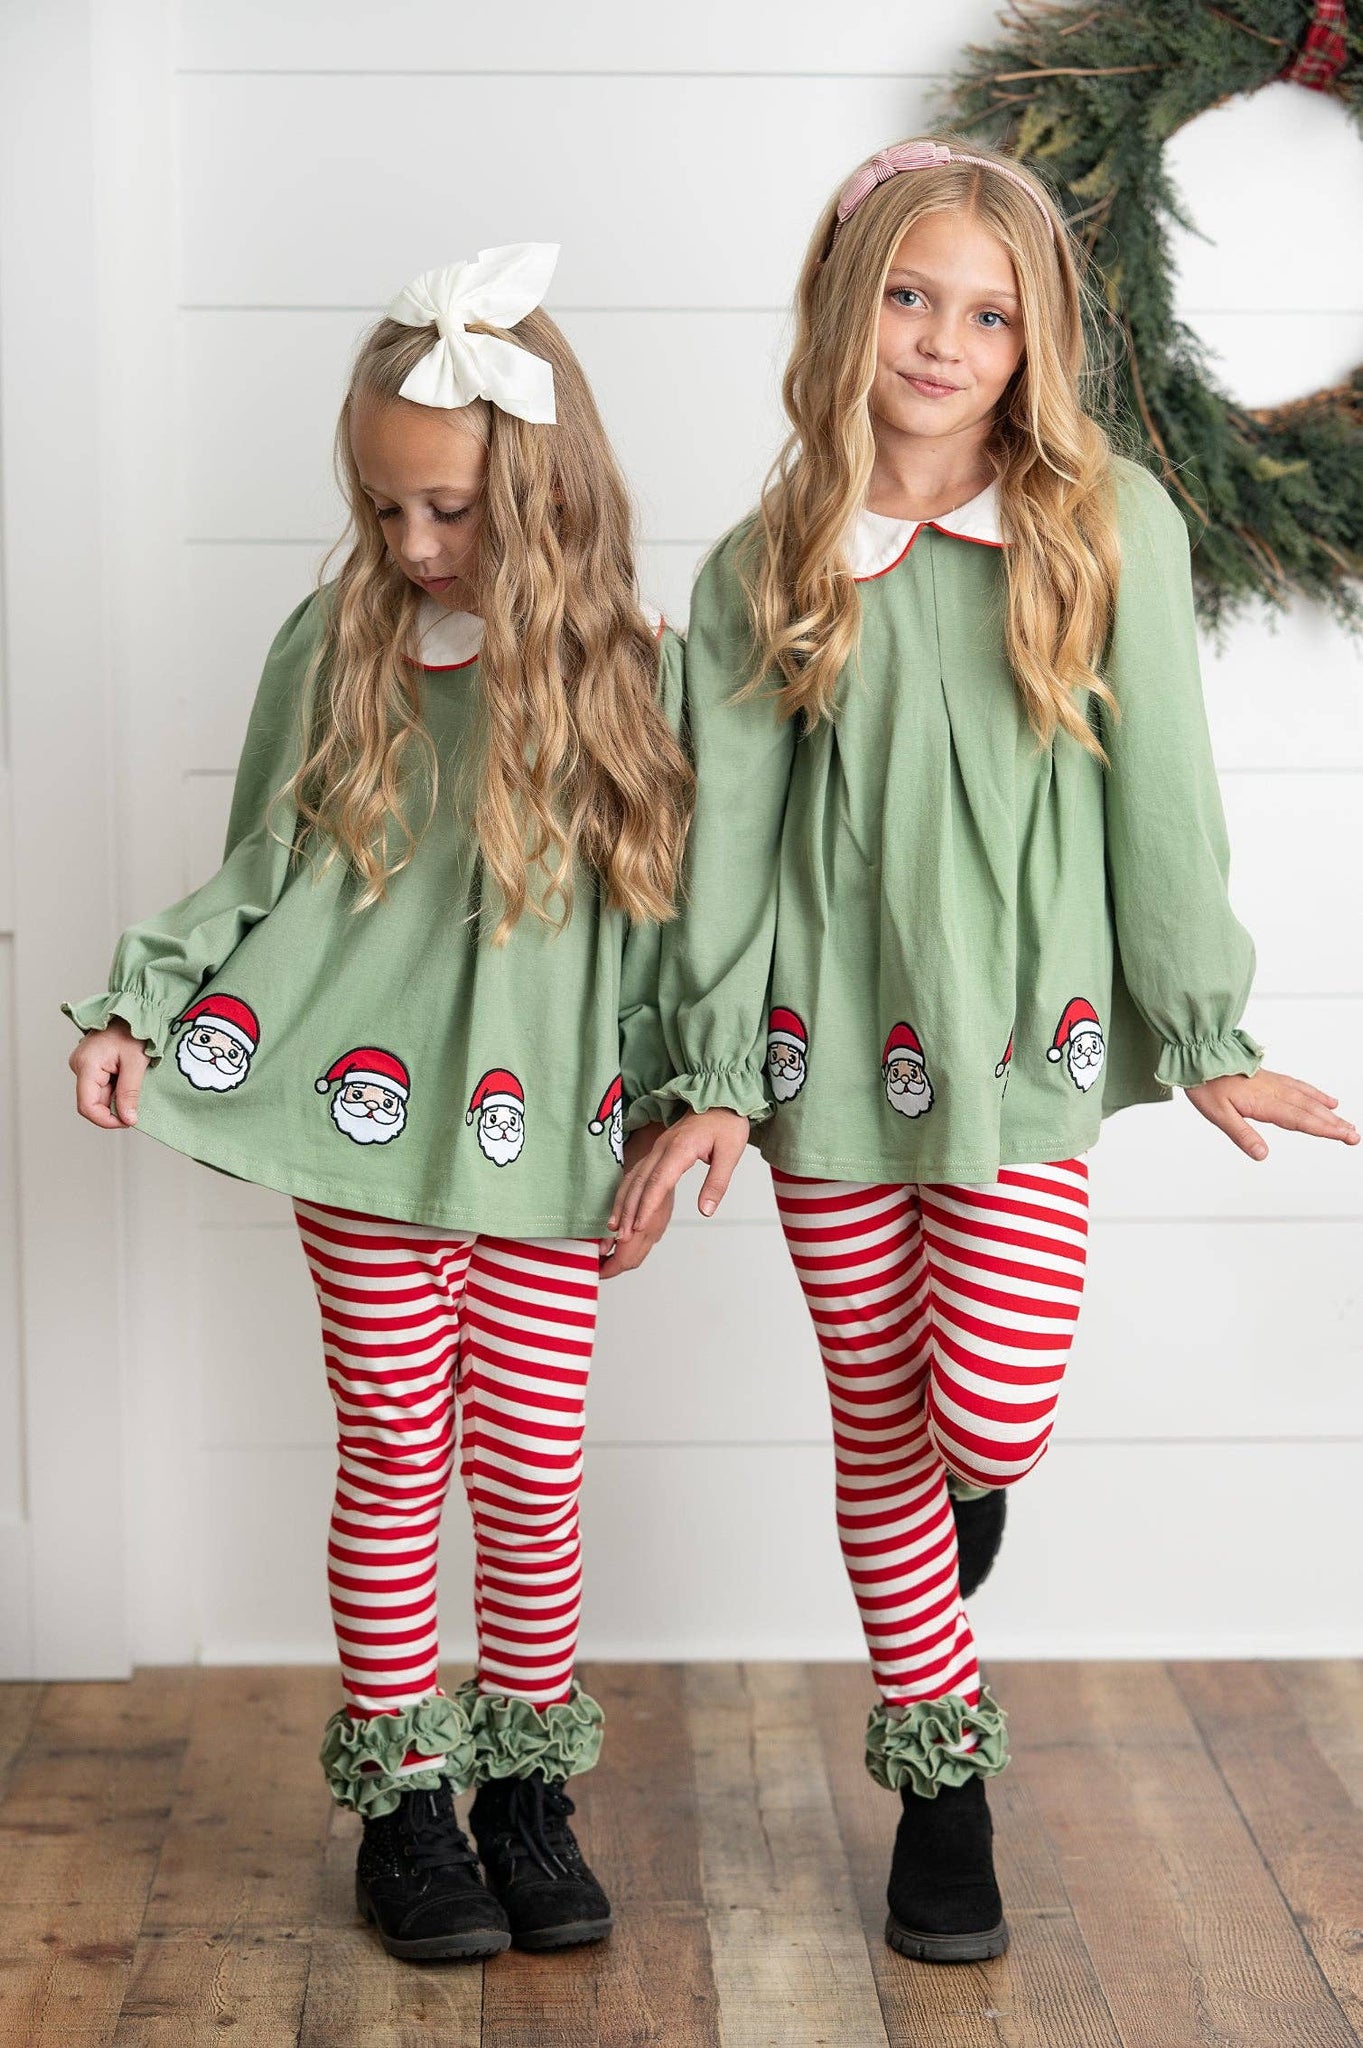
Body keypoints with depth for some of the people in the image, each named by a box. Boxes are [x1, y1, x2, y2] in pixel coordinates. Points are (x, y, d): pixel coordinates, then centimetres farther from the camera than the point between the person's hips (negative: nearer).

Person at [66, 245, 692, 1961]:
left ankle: (526, 1787, 25)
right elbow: (256, 873, 7)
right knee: (396, 1461, 7)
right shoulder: (333, 647, 1)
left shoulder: (631, 668, 1)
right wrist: (139, 1013, -4)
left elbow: (673, 913, 6)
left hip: (546, 1140, 0)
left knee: (533, 1473, 5)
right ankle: (399, 1802, 22)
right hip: (365, 1120, 0)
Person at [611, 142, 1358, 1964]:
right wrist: (715, 1082, 0)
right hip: (835, 1046, 2)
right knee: (878, 1423, 9)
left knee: (991, 1419, -11)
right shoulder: (765, 569, 1)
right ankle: (942, 1775, 27)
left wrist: (1205, 1036, 0)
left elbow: (1162, 791, -1)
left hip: (1029, 1043, -1)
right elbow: (727, 832, 2)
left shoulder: (1113, 528, -3)